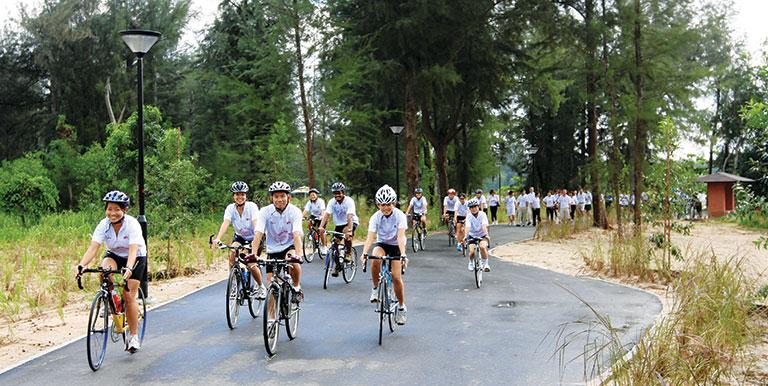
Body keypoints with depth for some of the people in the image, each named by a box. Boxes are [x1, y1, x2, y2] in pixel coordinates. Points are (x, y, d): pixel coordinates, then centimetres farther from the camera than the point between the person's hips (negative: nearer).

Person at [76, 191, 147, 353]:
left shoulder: (132, 224, -28)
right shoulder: (103, 224, -19)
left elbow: (133, 250, -39)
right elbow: (93, 248, -28)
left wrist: (128, 268, -57)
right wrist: (81, 265, -46)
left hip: (136, 258, -3)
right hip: (114, 255, 3)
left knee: (129, 296, -11)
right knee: (105, 269, -33)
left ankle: (134, 336, 3)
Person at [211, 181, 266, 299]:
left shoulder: (252, 206, -21)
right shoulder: (230, 208, -13)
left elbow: (256, 223, -34)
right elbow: (225, 223, -27)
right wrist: (218, 238, -44)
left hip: (253, 237, -3)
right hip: (239, 237, 3)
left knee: (251, 265, -18)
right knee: (232, 254, -26)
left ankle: (261, 287, 8)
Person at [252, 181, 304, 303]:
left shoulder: (295, 211, -18)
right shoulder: (265, 211, -14)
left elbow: (297, 234, -30)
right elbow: (258, 234, -23)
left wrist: (298, 254, -45)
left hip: (290, 246, -2)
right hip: (273, 249, 2)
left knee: (293, 262, -35)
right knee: (271, 283, -4)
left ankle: (297, 289, -10)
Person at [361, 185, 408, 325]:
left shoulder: (400, 215, -21)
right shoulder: (375, 217, -16)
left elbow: (400, 236, -31)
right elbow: (370, 237, -26)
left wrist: (403, 254, -46)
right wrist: (365, 253, -43)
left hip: (396, 245, -1)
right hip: (382, 244, 1)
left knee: (396, 277, -13)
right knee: (375, 260, -34)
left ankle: (402, 307, 7)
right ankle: (376, 288, -11)